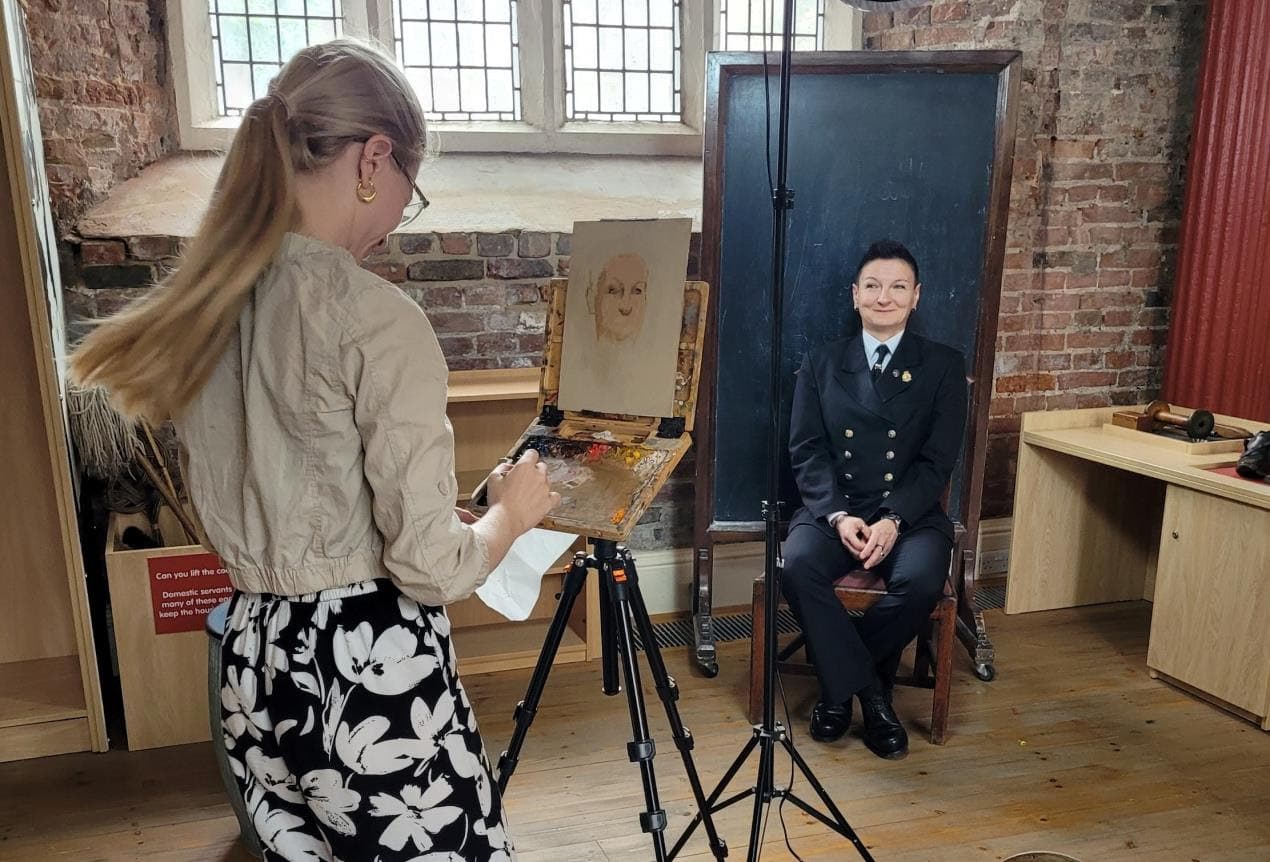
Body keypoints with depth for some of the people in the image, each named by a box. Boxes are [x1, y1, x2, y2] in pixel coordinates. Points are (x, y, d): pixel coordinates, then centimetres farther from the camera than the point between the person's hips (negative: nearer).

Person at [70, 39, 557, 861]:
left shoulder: (207, 306, 3)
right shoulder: (380, 320, -20)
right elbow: (430, 569, -19)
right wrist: (512, 510, 0)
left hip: (258, 660, 8)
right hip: (372, 670, -7)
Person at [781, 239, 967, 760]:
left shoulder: (943, 367, 6)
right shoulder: (820, 365, 10)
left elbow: (938, 460, -2)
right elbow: (807, 451, 1)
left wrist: (893, 520, -17)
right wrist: (837, 515, -16)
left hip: (910, 513, 0)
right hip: (834, 508, 1)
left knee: (922, 579, -31)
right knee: (797, 565, -30)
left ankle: (841, 683, -4)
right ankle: (868, 692, -11)